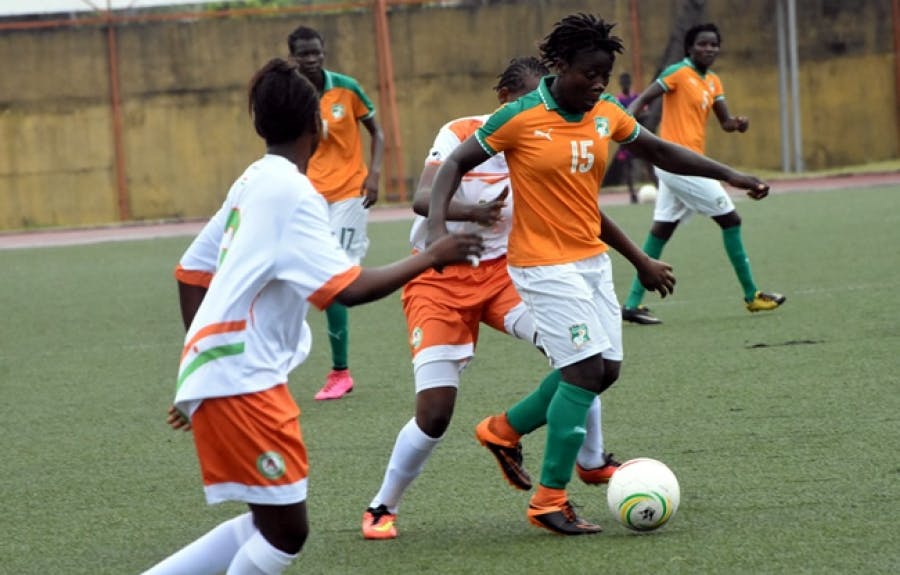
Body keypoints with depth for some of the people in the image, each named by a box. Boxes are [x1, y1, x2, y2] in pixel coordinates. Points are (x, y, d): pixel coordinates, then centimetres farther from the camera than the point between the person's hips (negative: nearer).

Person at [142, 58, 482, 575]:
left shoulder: (253, 183, 13)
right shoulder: (292, 192, -14)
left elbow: (192, 274, 19)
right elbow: (349, 288, -21)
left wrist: (202, 367, 27)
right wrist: (431, 257, -11)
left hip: (224, 374, 9)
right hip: (242, 384, -9)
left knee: (274, 527, 14)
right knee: (284, 532, -4)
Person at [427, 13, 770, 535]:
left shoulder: (607, 114, 3)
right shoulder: (521, 118, -14)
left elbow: (660, 152, 16)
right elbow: (455, 164, -8)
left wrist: (729, 175, 10)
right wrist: (438, 227, -22)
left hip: (592, 259, 7)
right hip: (545, 265, -7)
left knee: (604, 369, 7)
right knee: (587, 369, -15)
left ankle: (503, 430, 27)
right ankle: (549, 501, -6)